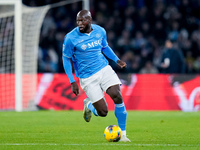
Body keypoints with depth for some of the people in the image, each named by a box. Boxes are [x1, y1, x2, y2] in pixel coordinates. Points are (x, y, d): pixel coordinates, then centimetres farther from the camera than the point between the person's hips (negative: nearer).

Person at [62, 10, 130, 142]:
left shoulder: (100, 31, 1)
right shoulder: (71, 38, -12)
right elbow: (66, 59, -3)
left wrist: (117, 60, 7)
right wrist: (73, 82, -8)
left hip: (104, 69, 3)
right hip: (87, 78, -3)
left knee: (117, 96, -19)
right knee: (103, 112, -8)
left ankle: (122, 134, -3)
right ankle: (88, 104, 30)